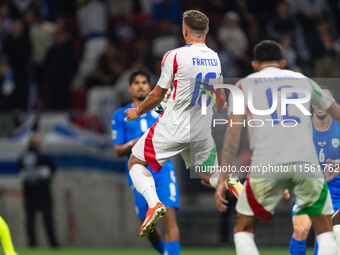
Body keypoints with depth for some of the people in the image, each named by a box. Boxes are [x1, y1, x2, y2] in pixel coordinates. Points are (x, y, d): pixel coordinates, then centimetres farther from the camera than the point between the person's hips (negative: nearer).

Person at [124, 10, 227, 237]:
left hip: (173, 129, -5)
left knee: (136, 163, 11)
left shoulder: (175, 56, -13)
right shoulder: (215, 59, 4)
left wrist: (138, 112, 13)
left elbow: (157, 96, -5)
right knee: (209, 177, 22)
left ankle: (154, 203, -15)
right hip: (202, 131, 5)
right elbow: (221, 103, 13)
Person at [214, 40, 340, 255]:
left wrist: (222, 179, 5)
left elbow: (233, 133, 6)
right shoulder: (303, 80, 21)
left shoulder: (244, 86, 16)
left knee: (244, 229, 14)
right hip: (306, 163, 1)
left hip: (266, 167, -1)